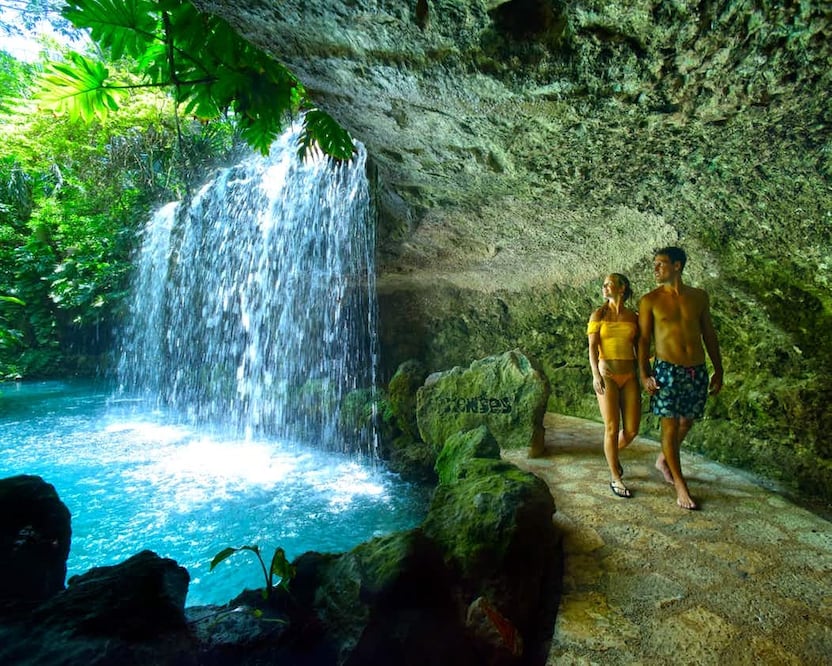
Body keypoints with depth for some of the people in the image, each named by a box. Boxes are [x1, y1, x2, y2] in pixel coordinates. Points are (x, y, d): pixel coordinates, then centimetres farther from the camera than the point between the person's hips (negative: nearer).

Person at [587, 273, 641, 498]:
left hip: (629, 376, 3)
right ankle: (615, 478, 15)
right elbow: (592, 347, -7)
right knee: (612, 428, -2)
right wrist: (596, 375, -19)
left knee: (632, 430, 3)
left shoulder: (633, 317, 8)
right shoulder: (598, 314, 0)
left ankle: (612, 454, 36)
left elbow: (639, 348, 12)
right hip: (607, 376, -3)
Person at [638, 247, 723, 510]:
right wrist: (644, 374, -10)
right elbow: (643, 339, -3)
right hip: (668, 370, -4)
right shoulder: (650, 300, -2)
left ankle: (663, 460, 39)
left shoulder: (699, 297, 7)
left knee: (686, 423, 14)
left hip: (698, 370, 4)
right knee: (670, 426, -2)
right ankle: (680, 485, 11)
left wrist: (718, 370, 11)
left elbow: (709, 335, 12)